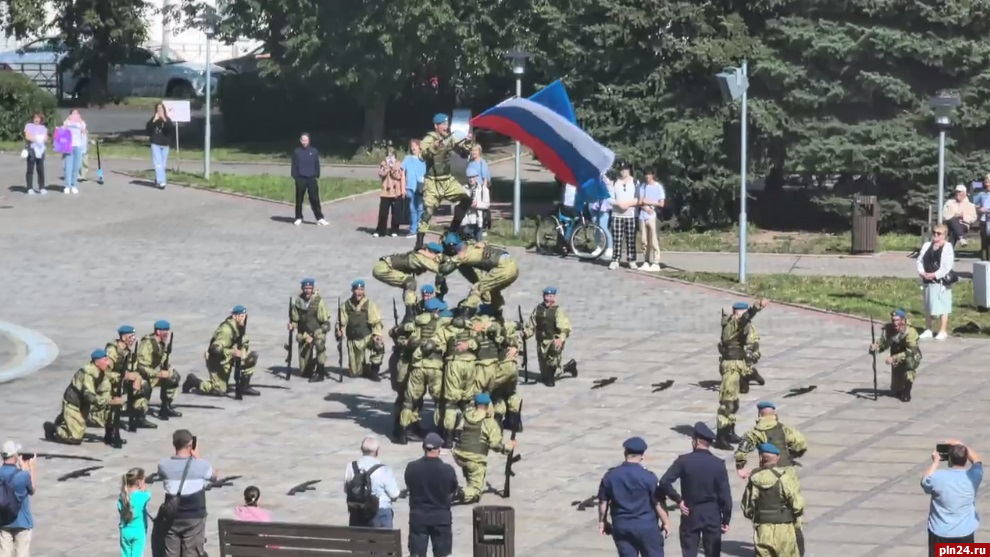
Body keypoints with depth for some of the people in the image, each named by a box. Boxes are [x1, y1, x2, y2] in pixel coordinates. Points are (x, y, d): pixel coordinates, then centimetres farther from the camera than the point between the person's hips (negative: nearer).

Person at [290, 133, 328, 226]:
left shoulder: (314, 151, 4)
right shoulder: (296, 151, 1)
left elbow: (317, 165, 8)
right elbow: (294, 165, 3)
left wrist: (317, 176, 4)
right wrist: (294, 176, -4)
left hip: (312, 178, 0)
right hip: (300, 179, 0)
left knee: (315, 199, -3)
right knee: (299, 200, 6)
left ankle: (319, 218, -3)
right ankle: (298, 218, 15)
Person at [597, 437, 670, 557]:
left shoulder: (610, 476, -3)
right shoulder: (648, 477, -13)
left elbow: (603, 502, 5)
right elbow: (658, 503, -7)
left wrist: (602, 522, 19)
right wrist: (666, 523, 6)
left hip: (621, 526, 3)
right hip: (645, 526, -3)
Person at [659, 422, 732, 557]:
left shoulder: (684, 461, -8)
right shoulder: (718, 464, -7)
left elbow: (664, 482, -16)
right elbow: (725, 495, -8)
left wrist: (678, 499, -4)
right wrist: (726, 519, 0)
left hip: (690, 514, 0)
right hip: (712, 515, 0)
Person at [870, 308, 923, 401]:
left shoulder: (910, 332, -30)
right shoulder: (888, 330, -17)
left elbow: (910, 352, -36)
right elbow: (882, 344, -9)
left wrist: (894, 358, -44)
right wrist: (875, 347, -33)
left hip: (913, 357, -4)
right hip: (897, 362, 4)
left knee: (909, 360, -41)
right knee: (896, 391, 1)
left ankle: (907, 392, -28)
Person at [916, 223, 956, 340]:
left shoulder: (947, 248, -8)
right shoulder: (927, 246, 10)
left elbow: (947, 266, -15)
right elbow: (920, 260, 10)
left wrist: (934, 275, -20)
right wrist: (922, 272, -8)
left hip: (941, 282, -7)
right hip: (927, 282, 7)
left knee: (942, 307, -4)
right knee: (928, 307, 15)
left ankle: (943, 331, 4)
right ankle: (928, 330, 26)